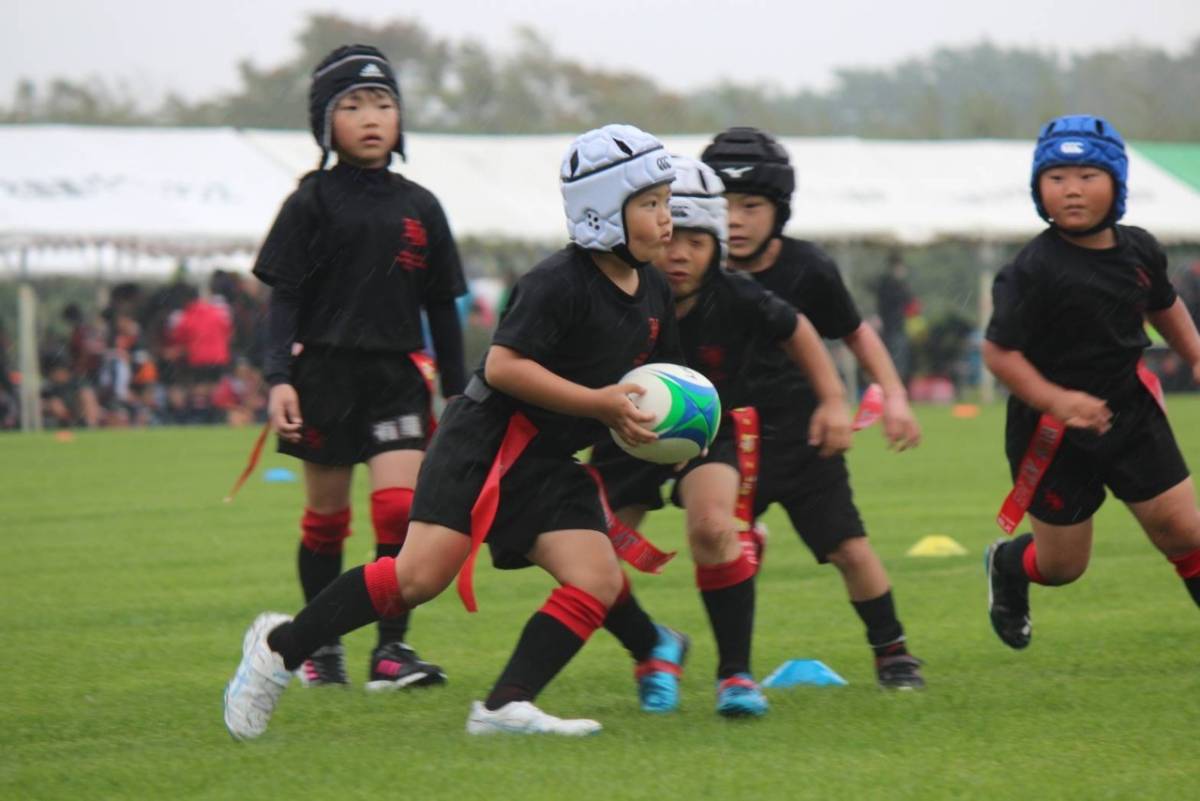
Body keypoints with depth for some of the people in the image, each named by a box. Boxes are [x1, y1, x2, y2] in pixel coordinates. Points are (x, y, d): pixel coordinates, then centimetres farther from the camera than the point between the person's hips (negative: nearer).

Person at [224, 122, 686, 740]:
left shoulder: (654, 294, 9)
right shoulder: (558, 283, -16)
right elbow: (503, 365, -21)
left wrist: (641, 416, 2)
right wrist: (597, 402, -21)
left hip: (550, 460, 8)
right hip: (487, 441, -8)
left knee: (598, 580, -12)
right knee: (421, 574, -16)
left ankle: (505, 706, -14)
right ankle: (282, 646, -1)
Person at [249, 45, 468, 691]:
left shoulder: (419, 207, 8)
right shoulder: (313, 202, -1)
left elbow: (441, 307, 13)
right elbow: (284, 297, -3)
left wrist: (459, 393, 12)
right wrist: (278, 379, -14)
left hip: (397, 376, 2)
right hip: (326, 370, -2)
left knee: (401, 509, -12)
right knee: (326, 516, 7)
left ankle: (391, 649, -9)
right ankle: (320, 645, 22)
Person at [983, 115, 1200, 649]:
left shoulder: (1139, 251, -2)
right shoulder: (1034, 270, -21)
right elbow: (998, 352, -20)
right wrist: (1056, 401, -31)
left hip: (1131, 412, 4)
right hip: (1052, 430, -4)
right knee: (1062, 565, 8)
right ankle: (1006, 566, 43)